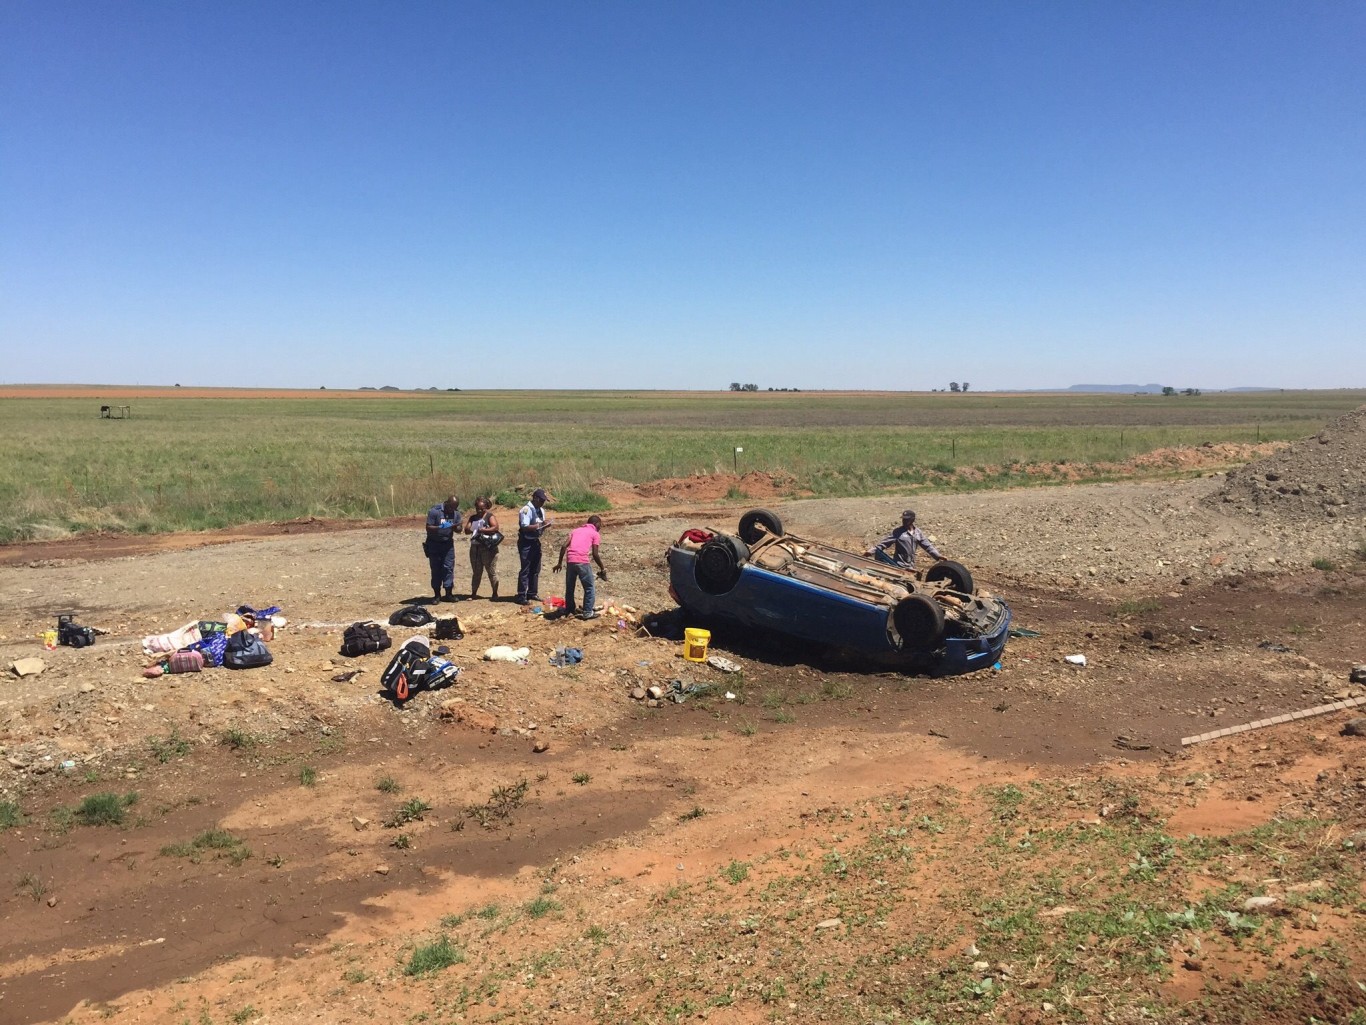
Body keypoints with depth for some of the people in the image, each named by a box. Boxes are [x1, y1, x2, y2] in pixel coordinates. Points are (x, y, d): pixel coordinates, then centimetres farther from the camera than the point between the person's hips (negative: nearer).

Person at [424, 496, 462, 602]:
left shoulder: (456, 513, 0)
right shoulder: (434, 511, -15)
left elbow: (459, 528, 4)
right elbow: (428, 528, -16)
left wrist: (455, 527, -19)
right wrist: (440, 527, -32)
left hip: (448, 544, 3)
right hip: (434, 544, -3)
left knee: (449, 568, -3)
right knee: (436, 569, 0)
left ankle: (449, 593, 3)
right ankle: (437, 594, 7)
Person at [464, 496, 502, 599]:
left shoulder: (490, 516, -1)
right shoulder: (473, 518, 15)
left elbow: (495, 527, -16)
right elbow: (466, 530, 8)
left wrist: (482, 530, -17)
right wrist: (471, 529, -14)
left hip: (488, 548, -5)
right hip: (475, 547, 5)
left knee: (492, 571, -2)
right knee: (476, 572, 12)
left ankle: (495, 593, 5)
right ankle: (473, 593, 18)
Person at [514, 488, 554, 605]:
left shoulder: (541, 510, 11)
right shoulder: (526, 510, -16)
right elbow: (525, 527, -23)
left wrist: (545, 525, -4)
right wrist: (540, 525, -27)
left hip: (536, 541, 9)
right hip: (526, 542, -9)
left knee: (535, 569, 15)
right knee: (525, 570, -6)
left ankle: (532, 593, 26)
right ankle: (521, 596, -2)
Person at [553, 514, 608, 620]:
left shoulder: (576, 530, 23)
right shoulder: (595, 534, 10)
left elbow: (564, 546, 12)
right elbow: (595, 554, 1)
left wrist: (560, 563, 17)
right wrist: (602, 569, 11)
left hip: (570, 561, 5)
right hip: (582, 562, -5)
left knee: (569, 587, 18)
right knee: (589, 588, 10)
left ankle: (569, 611, 27)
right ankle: (587, 612, 10)